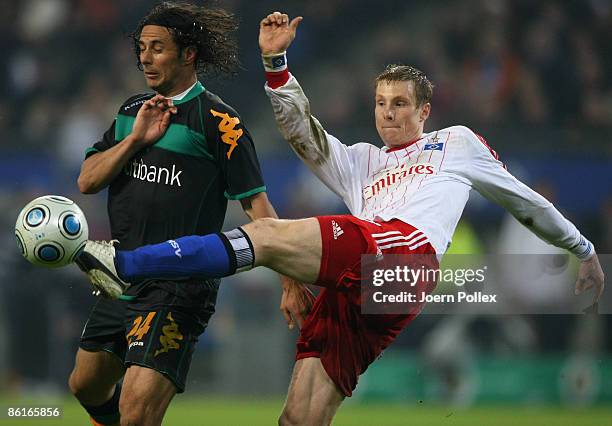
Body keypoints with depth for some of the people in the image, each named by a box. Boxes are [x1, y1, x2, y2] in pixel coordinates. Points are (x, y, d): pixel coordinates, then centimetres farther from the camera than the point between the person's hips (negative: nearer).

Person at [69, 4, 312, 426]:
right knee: (86, 386, 19)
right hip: (123, 279, 8)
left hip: (179, 291, -8)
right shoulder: (132, 112, 14)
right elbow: (87, 181, 7)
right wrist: (135, 139, -8)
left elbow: (256, 205, -10)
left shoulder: (217, 121, -8)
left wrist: (290, 283, -15)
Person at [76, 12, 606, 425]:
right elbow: (301, 131, 23)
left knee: (267, 236, -24)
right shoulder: (359, 162, 37)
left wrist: (583, 247, 38)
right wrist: (275, 62, 11)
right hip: (350, 290, 6)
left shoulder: (457, 144, 28)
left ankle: (125, 265, -34)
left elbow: (523, 199, 35)